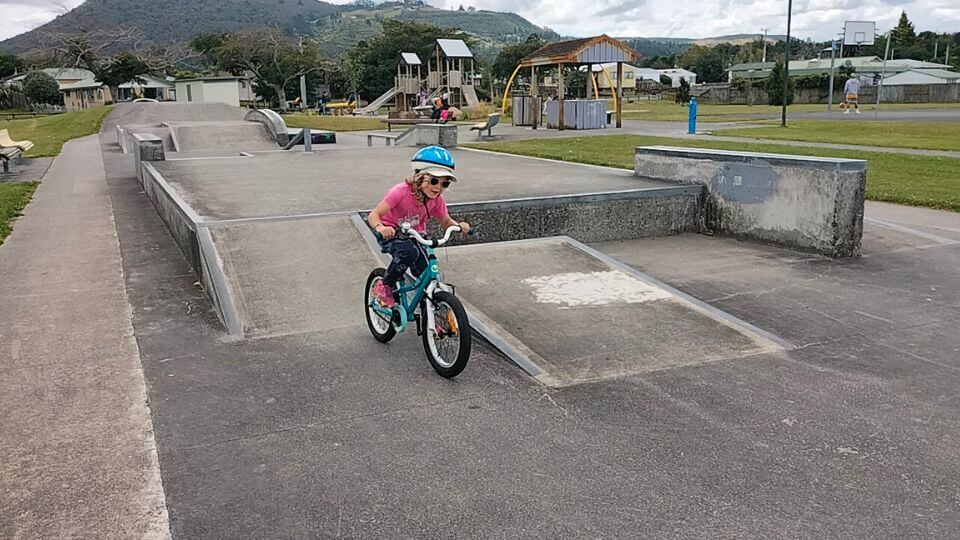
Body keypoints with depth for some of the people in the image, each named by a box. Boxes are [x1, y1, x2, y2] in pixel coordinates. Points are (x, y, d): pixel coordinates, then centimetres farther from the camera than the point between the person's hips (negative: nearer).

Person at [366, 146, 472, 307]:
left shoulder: (437, 200, -15)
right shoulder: (401, 192, -30)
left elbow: (446, 222, 2)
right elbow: (374, 214, -32)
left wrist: (459, 225, -21)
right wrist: (380, 227, -56)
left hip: (414, 234, 5)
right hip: (391, 234, -4)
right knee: (409, 252, -36)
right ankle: (384, 287, -13)